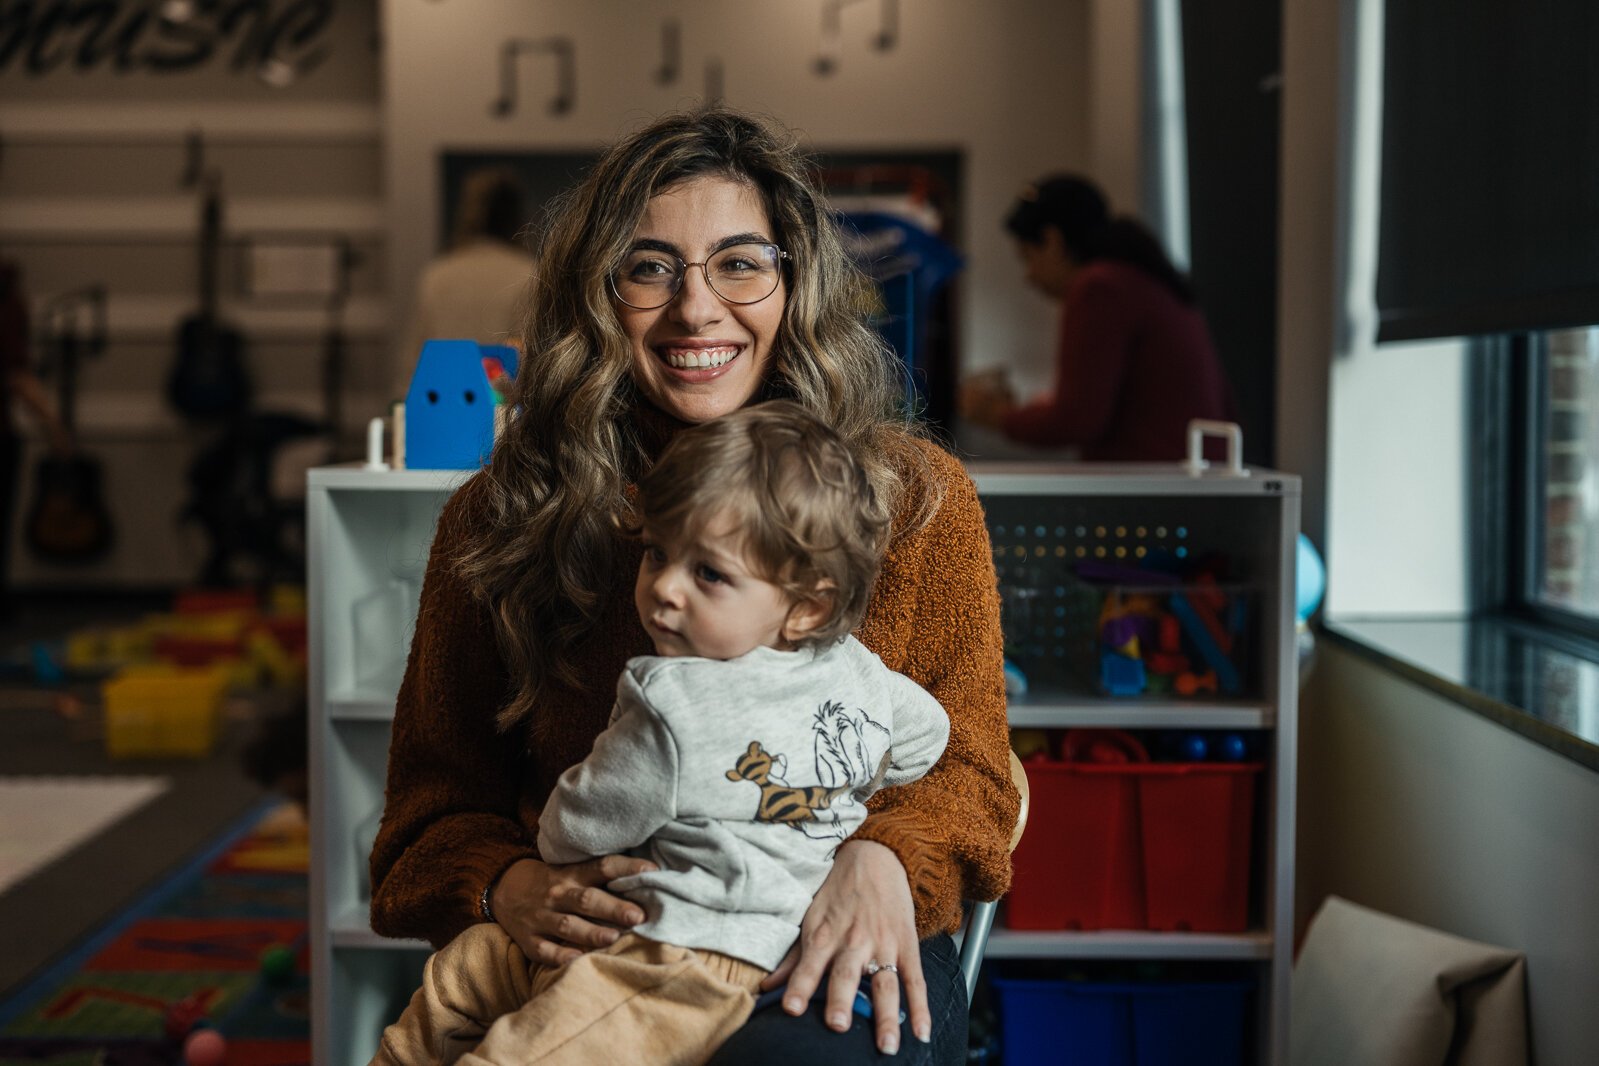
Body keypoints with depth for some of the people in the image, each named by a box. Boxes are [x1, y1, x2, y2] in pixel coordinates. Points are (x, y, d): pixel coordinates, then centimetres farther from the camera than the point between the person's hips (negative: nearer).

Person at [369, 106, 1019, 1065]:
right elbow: (439, 801, 11)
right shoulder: (499, 519, 8)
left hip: (829, 961, -1)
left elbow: (966, 767, 8)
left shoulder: (918, 499, 7)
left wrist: (882, 860, -16)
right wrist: (508, 886, -13)